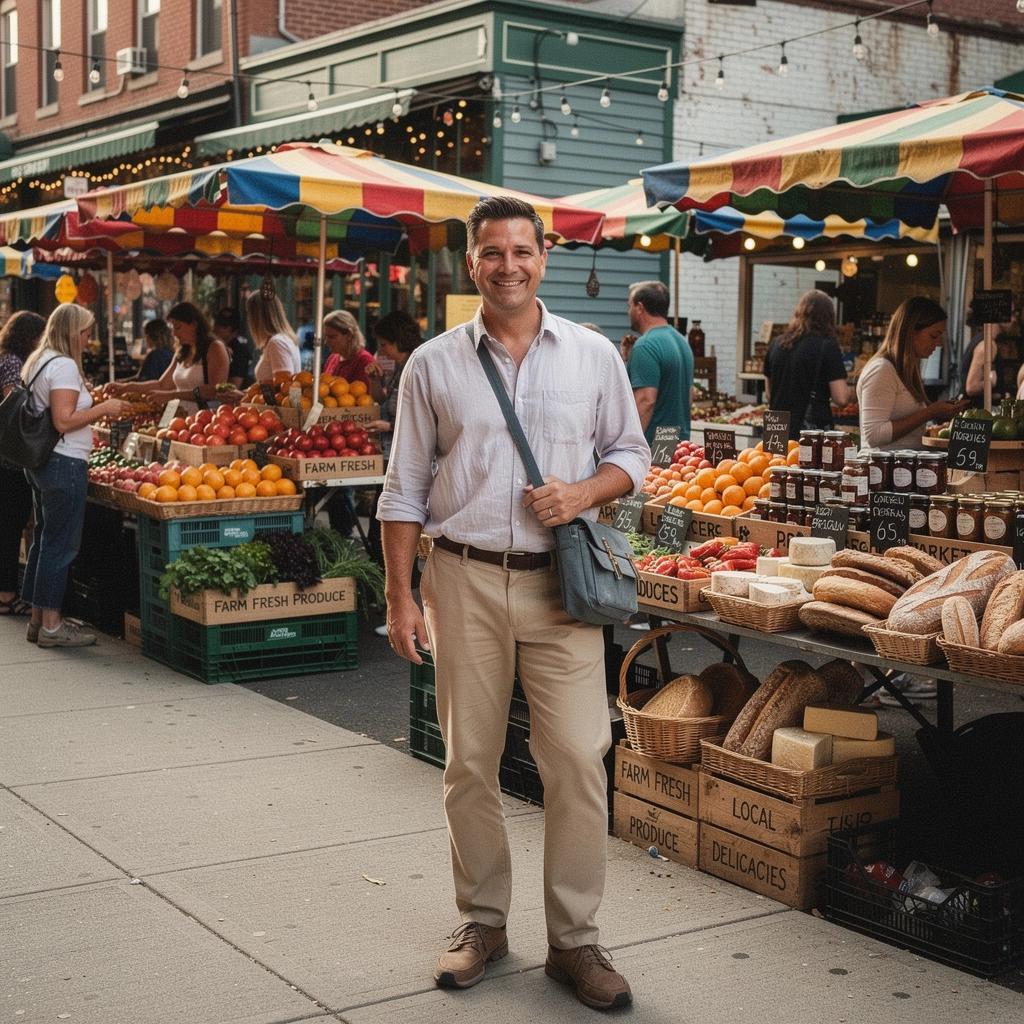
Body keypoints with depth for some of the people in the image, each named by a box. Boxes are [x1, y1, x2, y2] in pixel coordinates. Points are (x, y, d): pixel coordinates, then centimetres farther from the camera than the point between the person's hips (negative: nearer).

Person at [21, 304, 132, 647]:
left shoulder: (37, 361, 15)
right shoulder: (64, 365, -16)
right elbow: (64, 422, -22)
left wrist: (98, 408, 17)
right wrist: (103, 408, -12)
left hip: (40, 462, 10)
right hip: (64, 465, -10)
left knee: (43, 540, 15)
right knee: (61, 544, -4)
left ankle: (39, 619, 23)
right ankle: (51, 626, 1)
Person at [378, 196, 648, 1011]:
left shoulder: (593, 356, 6)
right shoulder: (434, 365, 5)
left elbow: (632, 453, 13)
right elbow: (404, 491, 7)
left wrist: (586, 491, -9)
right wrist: (400, 597, 2)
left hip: (561, 582, 0)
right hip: (465, 580, 1)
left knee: (578, 758, -4)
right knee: (469, 761, 7)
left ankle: (575, 939, 9)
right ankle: (482, 921, 23)